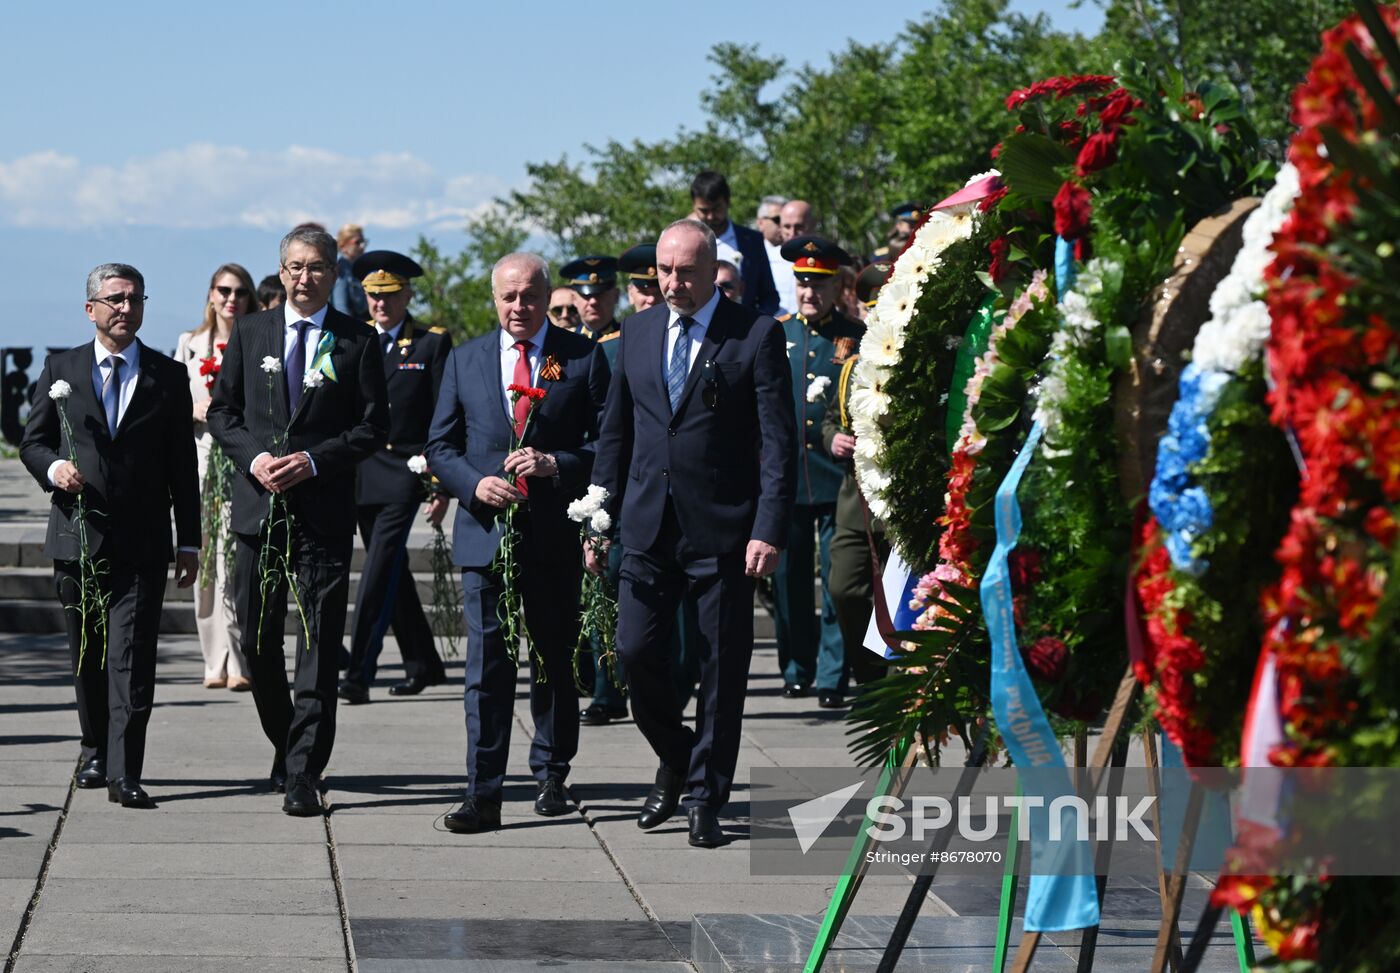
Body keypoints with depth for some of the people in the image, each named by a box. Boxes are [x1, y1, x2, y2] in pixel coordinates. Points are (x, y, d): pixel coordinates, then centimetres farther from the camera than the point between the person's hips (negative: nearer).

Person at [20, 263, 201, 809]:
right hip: (77, 537, 2)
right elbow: (32, 441, 11)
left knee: (132, 658, -10)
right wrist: (53, 468, -12)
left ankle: (125, 774, -13)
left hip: (142, 543, -2)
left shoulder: (168, 377, 5)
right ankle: (95, 752, 30)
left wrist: (189, 542, 4)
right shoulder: (61, 370, 7)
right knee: (86, 657, 12)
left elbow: (182, 465, 6)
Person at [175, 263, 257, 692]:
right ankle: (216, 661, 6)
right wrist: (195, 409, -6)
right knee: (204, 559, 1)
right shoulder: (189, 345, 14)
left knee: (235, 557, -14)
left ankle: (238, 664, -16)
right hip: (201, 458, 3)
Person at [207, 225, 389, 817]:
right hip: (258, 503, 3)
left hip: (324, 508, -3)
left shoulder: (357, 341, 2)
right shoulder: (250, 334, 10)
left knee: (319, 646, -6)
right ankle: (286, 743, 30)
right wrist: (254, 457, -7)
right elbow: (222, 410, 11)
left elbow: (374, 425, 0)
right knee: (256, 638, 8)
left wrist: (314, 459, -12)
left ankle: (302, 773, -5)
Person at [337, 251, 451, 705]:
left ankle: (359, 672, -17)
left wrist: (442, 485, -7)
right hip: (359, 474, 5)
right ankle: (422, 663, 25)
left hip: (405, 472, -5)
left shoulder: (433, 343, 0)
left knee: (379, 570, -14)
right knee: (391, 572, 12)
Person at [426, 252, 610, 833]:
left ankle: (551, 775, 30)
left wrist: (557, 464, -17)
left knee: (555, 663, 12)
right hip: (485, 533, 1)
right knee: (487, 668, -6)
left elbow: (608, 440, -1)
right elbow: (440, 446, 10)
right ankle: (483, 795, -7)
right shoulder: (465, 360, 10)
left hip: (556, 535, 0)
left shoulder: (583, 358, 3)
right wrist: (474, 483, -8)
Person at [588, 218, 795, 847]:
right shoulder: (637, 332, 10)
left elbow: (778, 442, -7)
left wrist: (770, 530, -15)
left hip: (723, 530, -3)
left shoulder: (757, 335, -4)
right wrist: (599, 519, 9)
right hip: (647, 526, 4)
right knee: (635, 650, -3)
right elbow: (615, 433, 15)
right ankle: (674, 760, 23)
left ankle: (706, 799, 14)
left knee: (722, 669, 2)